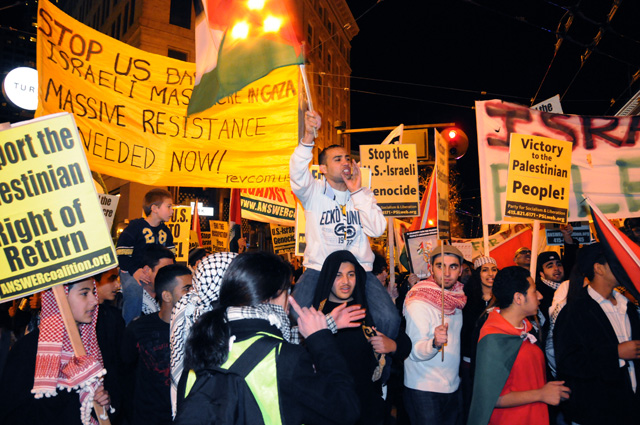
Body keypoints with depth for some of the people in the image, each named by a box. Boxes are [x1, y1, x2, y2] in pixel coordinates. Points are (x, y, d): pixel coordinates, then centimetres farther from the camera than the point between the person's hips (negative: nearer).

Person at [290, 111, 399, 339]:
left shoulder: (363, 195, 14)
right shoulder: (313, 191, 6)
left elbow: (377, 229, -2)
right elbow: (298, 173, -17)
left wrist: (357, 191, -3)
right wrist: (308, 136, -31)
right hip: (318, 269, -2)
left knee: (389, 319, -18)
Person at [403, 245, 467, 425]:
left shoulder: (456, 298, 4)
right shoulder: (418, 303, -19)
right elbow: (414, 351, -25)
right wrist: (434, 343, -42)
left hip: (453, 386, 7)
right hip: (424, 390, -7)